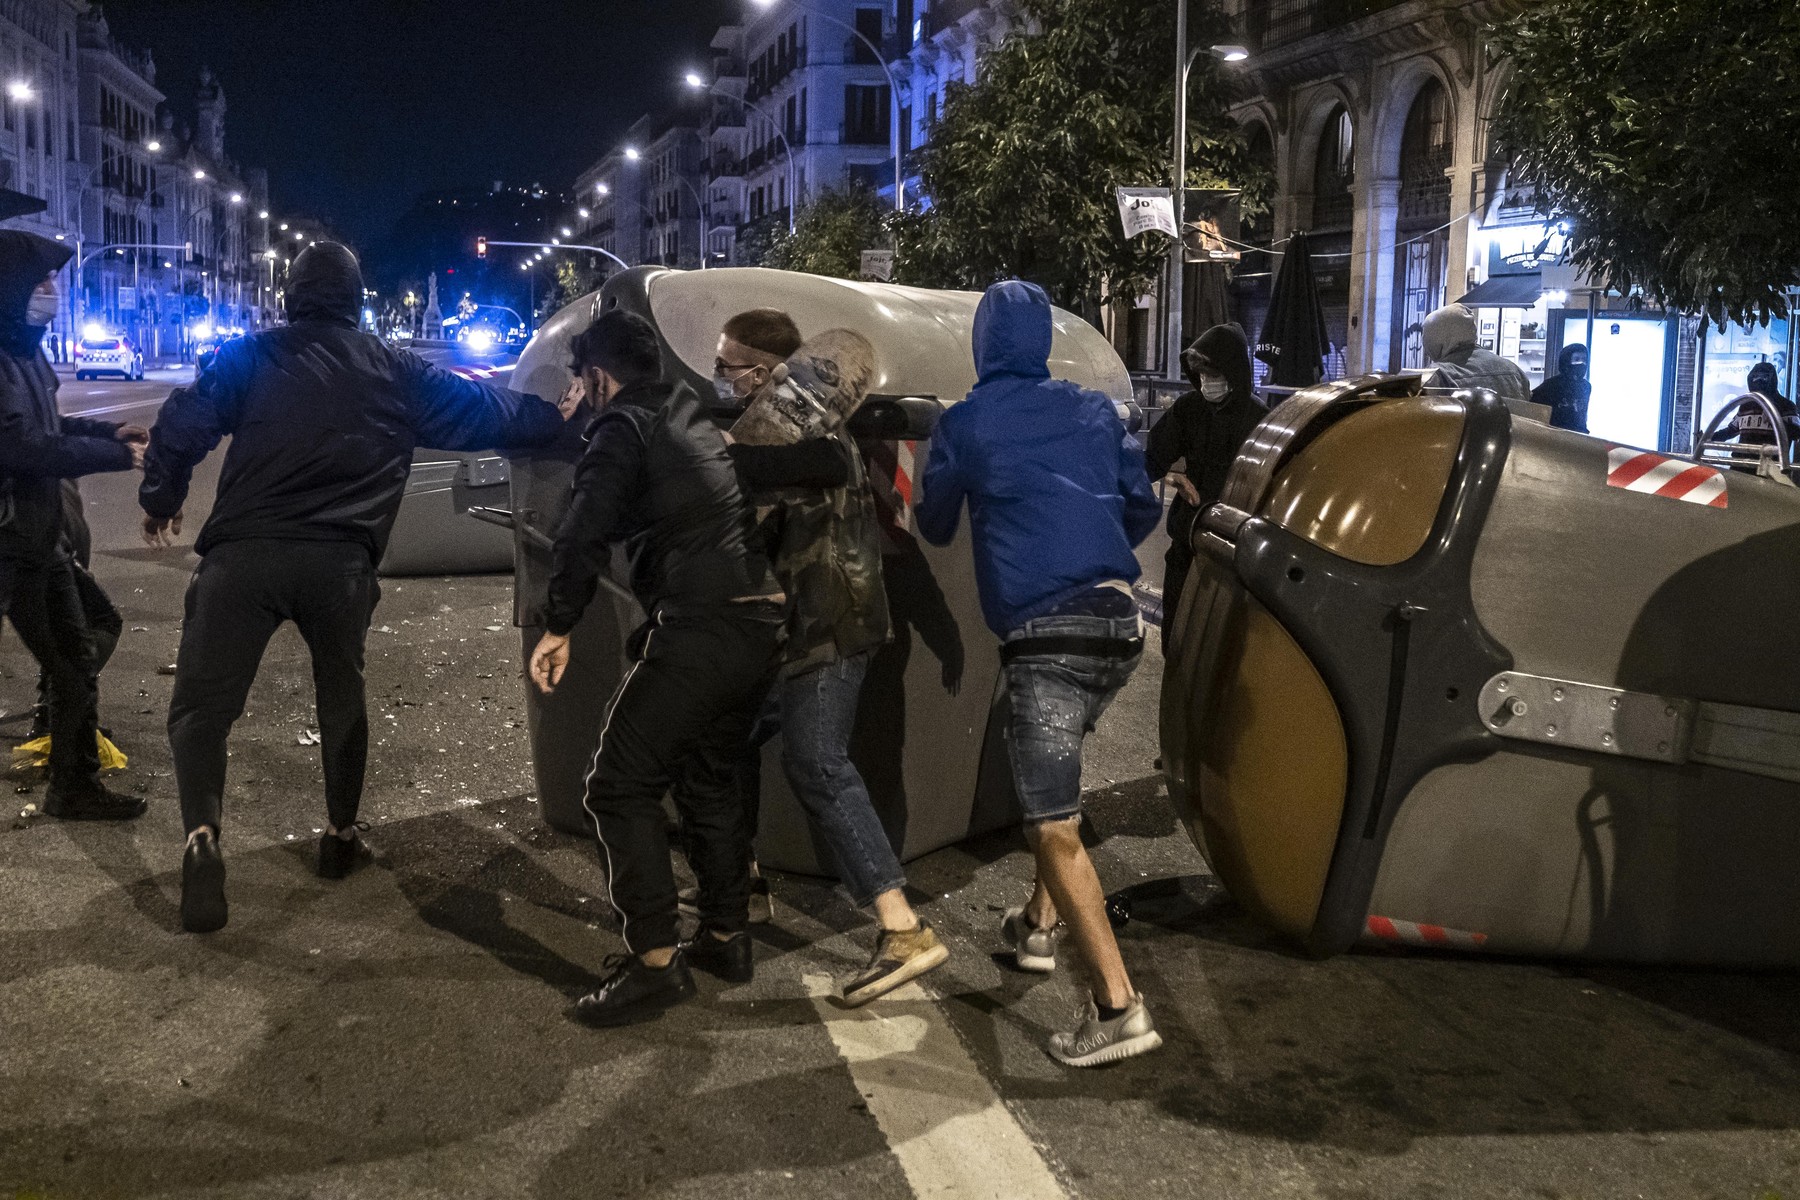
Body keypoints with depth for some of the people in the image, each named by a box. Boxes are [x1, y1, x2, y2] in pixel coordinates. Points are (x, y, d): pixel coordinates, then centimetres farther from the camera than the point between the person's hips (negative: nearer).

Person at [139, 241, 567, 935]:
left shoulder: (251, 356, 8)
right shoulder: (397, 373, 13)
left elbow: (184, 425, 0)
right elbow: (488, 412, 20)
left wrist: (161, 500, 16)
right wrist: (556, 416, 36)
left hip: (243, 553, -2)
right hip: (340, 563, 2)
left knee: (201, 704, 6)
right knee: (342, 697, 23)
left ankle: (201, 838, -13)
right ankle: (342, 836, 31)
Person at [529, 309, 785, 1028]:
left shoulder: (625, 426, -2)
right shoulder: (695, 422, 23)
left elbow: (586, 532, -14)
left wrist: (557, 628, -9)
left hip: (698, 628, -9)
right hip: (761, 624, 9)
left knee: (620, 787, -3)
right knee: (710, 780, 22)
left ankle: (655, 961, -6)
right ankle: (725, 937, 30)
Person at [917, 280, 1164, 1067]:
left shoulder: (964, 425, 3)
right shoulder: (1093, 411, 13)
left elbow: (934, 526, 16)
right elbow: (1143, 508, 19)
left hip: (1045, 633, -6)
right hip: (1117, 621, 6)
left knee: (1054, 827, -8)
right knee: (1052, 779, 28)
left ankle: (1117, 1007, -14)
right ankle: (1038, 926, 38)